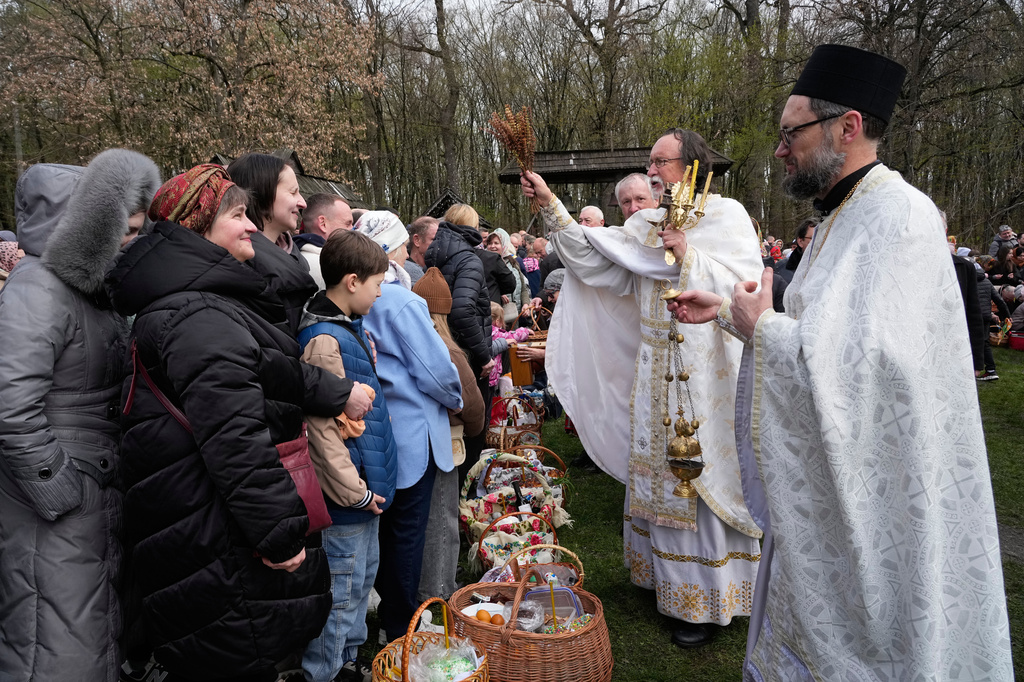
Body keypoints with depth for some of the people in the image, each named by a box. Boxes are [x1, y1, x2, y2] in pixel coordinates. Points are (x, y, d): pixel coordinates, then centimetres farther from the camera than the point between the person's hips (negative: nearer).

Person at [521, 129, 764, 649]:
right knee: (658, 473, 14)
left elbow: (744, 288, -16)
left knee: (702, 481, 2)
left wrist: (687, 255, -23)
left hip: (704, 370, -6)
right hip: (656, 368, 6)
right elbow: (592, 256, 1)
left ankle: (705, 602, 18)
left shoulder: (727, 216, -7)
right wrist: (550, 205, -6)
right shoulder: (645, 225, 10)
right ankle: (667, 579, 33)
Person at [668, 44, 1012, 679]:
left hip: (874, 494, -9)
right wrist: (726, 312, 11)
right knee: (810, 630, 24)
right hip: (828, 482, 9)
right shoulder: (843, 218, 10)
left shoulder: (901, 216, -23)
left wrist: (760, 324, -18)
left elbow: (864, 362, -34)